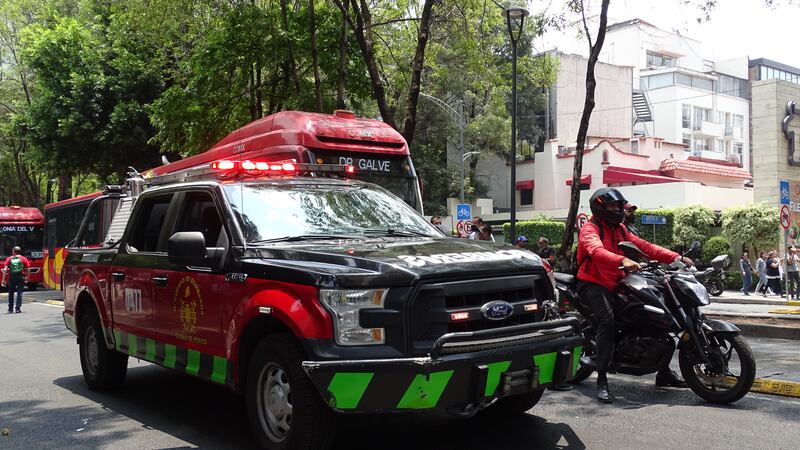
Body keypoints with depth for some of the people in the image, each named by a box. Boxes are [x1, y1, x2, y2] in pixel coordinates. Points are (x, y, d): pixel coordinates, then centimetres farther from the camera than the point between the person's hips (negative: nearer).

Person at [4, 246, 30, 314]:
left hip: (11, 277, 1)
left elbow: (5, 270, -3)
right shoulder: (23, 259, 3)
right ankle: (18, 308, -8)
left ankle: (10, 309, 16)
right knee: (19, 292, 1)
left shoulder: (9, 259, 5)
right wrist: (27, 277, 9)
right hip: (21, 277, -1)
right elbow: (27, 269, -1)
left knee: (11, 293, 13)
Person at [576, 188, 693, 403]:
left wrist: (675, 257, -5)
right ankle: (602, 381, -29)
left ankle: (664, 372, 20)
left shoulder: (619, 230, 17)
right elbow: (596, 251, -30)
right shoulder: (590, 229, -9)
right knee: (607, 321, -33)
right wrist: (622, 261, -49)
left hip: (617, 284, 8)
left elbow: (644, 246, 8)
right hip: (594, 284, -8)